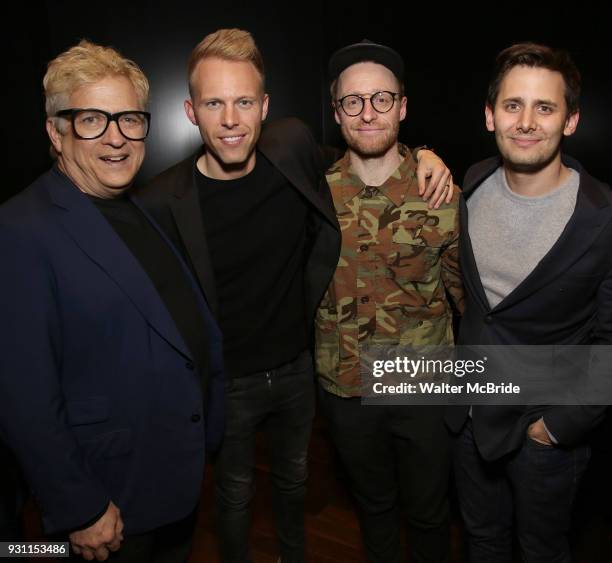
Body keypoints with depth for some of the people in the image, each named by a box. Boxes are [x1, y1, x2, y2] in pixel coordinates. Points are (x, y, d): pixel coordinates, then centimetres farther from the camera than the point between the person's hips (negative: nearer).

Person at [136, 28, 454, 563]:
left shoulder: (294, 144, -15)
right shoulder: (162, 204, -24)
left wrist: (419, 154, -9)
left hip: (297, 366, 4)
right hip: (226, 381, -3)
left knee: (294, 476, 28)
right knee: (235, 493, 21)